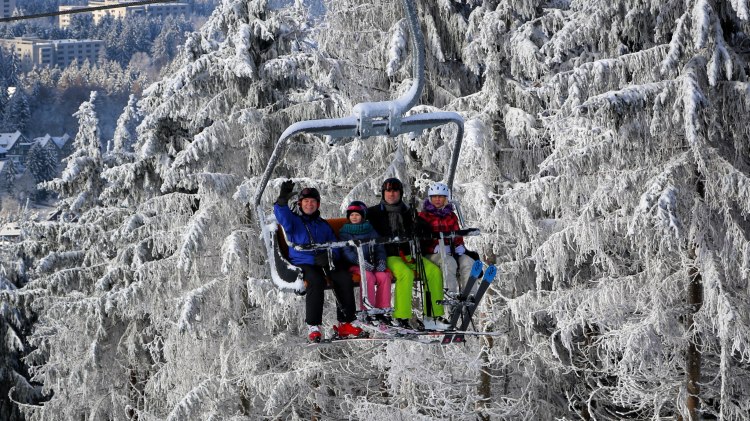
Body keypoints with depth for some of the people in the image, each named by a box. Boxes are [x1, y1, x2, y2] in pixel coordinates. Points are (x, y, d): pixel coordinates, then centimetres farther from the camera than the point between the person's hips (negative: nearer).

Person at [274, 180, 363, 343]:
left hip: (323, 263, 4)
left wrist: (328, 256, -7)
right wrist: (282, 200, -35)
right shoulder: (293, 220, 12)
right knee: (316, 281, -36)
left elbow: (335, 246, 18)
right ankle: (313, 326, -35)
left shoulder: (323, 225, 24)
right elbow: (282, 216, -12)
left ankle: (345, 324, -21)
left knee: (344, 278, -23)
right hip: (302, 263, -4)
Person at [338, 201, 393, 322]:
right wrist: (361, 262, -22)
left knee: (384, 275, -27)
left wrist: (381, 261, -8)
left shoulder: (370, 230, 19)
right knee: (368, 276, -34)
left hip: (372, 263, 3)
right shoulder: (344, 232, 9)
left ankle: (382, 310, -22)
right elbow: (346, 252, -6)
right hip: (354, 265, -3)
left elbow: (379, 247, 14)